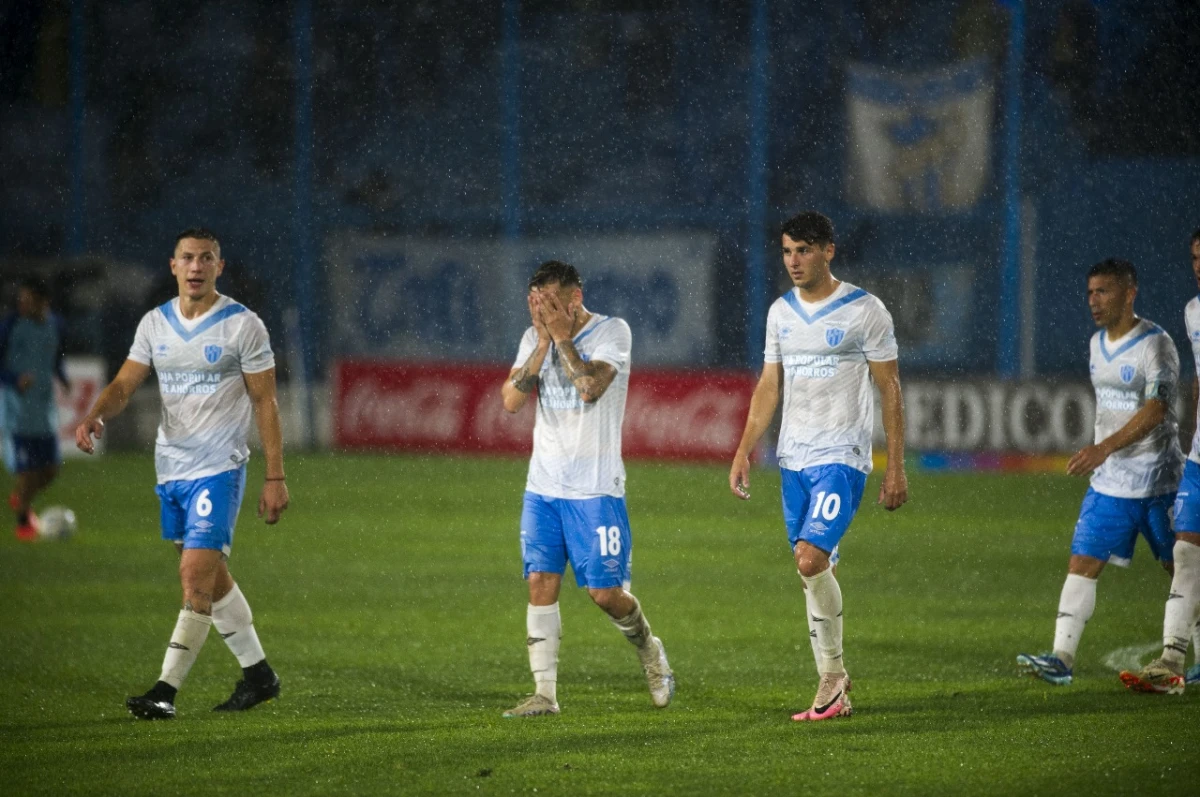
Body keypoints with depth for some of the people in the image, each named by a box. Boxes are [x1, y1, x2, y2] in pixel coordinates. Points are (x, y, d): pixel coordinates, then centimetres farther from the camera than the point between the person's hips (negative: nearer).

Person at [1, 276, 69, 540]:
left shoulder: (54, 324, 3)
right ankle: (23, 521, 13)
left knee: (50, 469, 8)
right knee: (27, 469, -7)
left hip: (46, 407, 5)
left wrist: (63, 379, 0)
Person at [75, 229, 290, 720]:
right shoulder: (154, 324, 7)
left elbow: (265, 402, -5)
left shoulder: (243, 326, -6)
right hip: (170, 467, 6)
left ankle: (166, 691, -13)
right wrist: (94, 417, -18)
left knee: (196, 578, -13)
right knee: (212, 581, 13)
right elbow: (124, 385, 5)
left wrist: (275, 478, -8)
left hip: (219, 467, -6)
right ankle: (258, 675, 26)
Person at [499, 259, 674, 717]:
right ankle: (544, 693, -2)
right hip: (542, 486, 4)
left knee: (605, 591, -4)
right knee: (541, 582, -5)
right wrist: (544, 342, -9)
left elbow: (590, 388, -21)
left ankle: (651, 653, 25)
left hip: (595, 488, -4)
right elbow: (512, 400, -3)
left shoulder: (612, 332, -6)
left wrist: (562, 336, -16)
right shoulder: (534, 338, 8)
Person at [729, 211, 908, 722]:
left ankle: (832, 674, -5)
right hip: (794, 458, 6)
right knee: (815, 573, 6)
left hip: (842, 456, -6)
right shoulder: (781, 312, 11)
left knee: (811, 559, -21)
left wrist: (896, 468, -7)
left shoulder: (864, 311, -6)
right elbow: (768, 388, 16)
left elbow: (890, 389, -4)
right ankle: (834, 690, 13)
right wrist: (743, 453, 7)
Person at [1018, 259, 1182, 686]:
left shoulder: (1155, 345, -14)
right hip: (1108, 483, 7)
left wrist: (1104, 448, -33)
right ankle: (1062, 658, -10)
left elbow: (1154, 411, -24)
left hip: (1157, 482, -7)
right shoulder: (1098, 344, 10)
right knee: (1081, 562, -5)